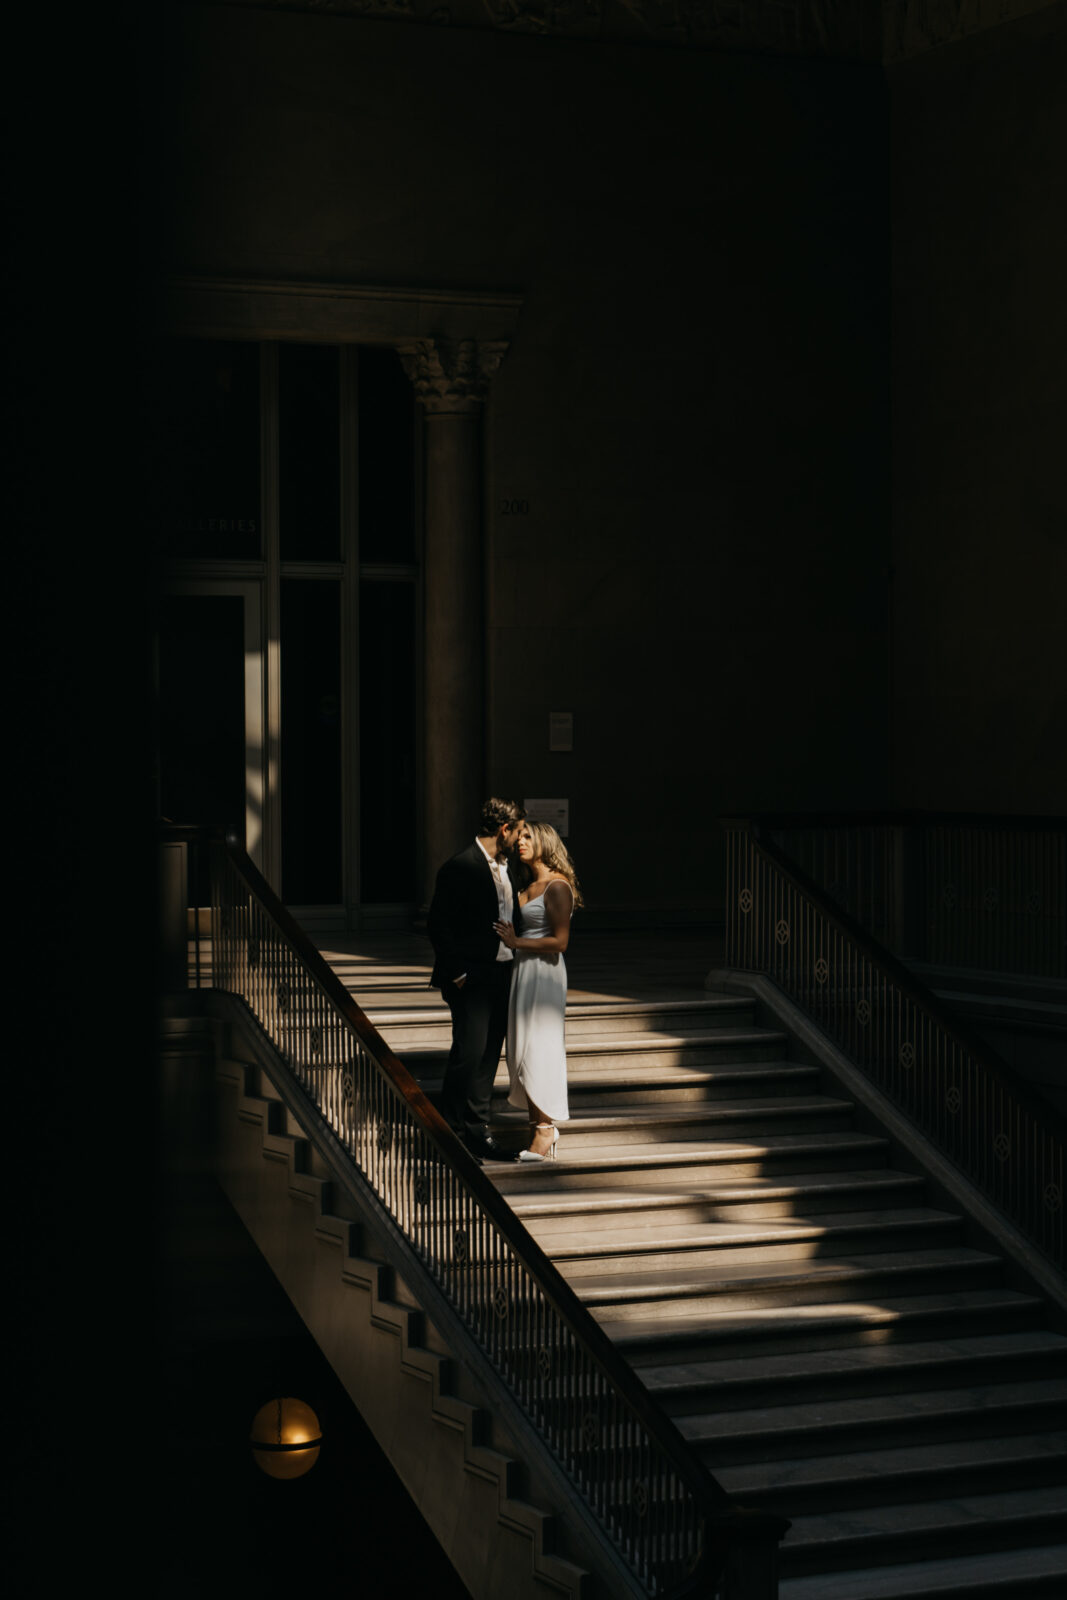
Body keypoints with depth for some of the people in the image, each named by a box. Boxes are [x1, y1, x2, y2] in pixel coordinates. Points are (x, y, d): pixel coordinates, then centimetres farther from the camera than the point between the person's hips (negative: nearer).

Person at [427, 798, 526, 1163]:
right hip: (471, 978, -8)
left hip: (500, 975, 8)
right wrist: (457, 975, -14)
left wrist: (512, 962, 11)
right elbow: (437, 925, -14)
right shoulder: (461, 867, -13)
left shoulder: (504, 867, 13)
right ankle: (453, 1135, -3)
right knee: (469, 1052, -10)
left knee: (488, 1055, 10)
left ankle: (477, 1133, 16)